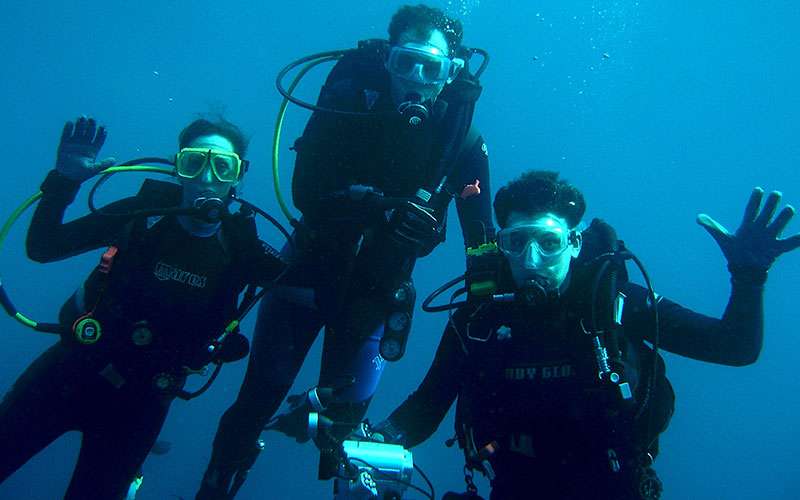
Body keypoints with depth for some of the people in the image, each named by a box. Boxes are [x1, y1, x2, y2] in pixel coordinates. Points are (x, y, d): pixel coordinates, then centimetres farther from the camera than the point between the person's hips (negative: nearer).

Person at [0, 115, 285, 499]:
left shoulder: (240, 247, -9)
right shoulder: (144, 211, -11)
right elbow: (41, 247, -8)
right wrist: (63, 181, -22)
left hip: (141, 397, 0)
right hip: (71, 368, 0)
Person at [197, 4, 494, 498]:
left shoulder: (460, 135, -9)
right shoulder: (349, 98, -12)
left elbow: (482, 236, -8)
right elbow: (306, 191, -21)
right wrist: (384, 210, -36)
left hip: (378, 290, 0)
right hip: (311, 266, 0)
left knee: (345, 417, 8)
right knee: (257, 401, 6)